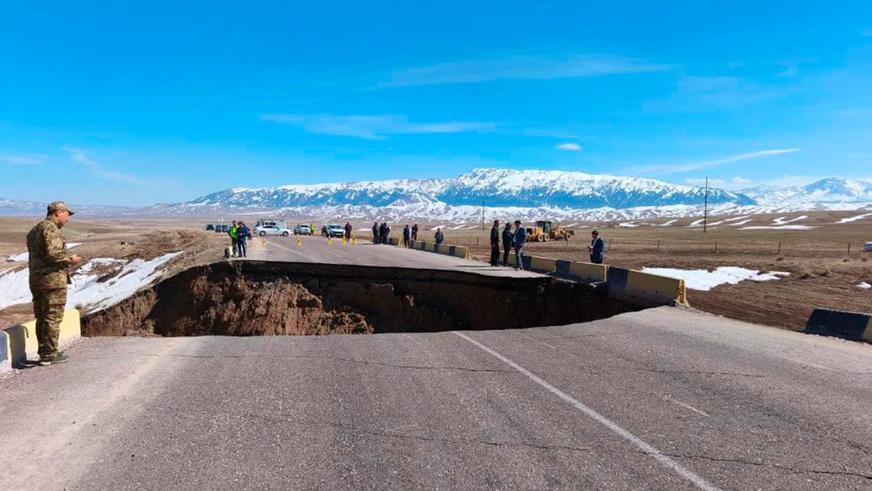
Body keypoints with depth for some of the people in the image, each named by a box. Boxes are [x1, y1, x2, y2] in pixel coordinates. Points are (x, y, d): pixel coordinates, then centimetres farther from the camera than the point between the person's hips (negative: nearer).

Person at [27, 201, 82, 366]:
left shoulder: (34, 230, 19)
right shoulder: (51, 229, -13)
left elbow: (39, 255, 19)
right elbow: (53, 253, -25)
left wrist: (66, 259, 16)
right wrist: (69, 259, -10)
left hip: (36, 279, 10)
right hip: (53, 280, -10)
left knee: (41, 318, 14)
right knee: (53, 318, -3)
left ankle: (44, 352, 22)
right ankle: (49, 354, 1)